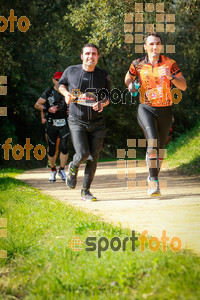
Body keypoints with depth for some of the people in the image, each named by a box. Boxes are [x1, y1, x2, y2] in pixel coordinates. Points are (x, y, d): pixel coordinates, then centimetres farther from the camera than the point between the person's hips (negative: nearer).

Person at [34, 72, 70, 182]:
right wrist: (48, 109, -13)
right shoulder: (48, 92, 0)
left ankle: (62, 170, 3)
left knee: (64, 147, -13)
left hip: (64, 123, 0)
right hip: (51, 124, 0)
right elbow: (37, 105, 3)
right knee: (52, 149, 5)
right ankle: (53, 170, 26)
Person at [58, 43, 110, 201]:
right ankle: (73, 167, 19)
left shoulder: (104, 75, 0)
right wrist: (66, 93, -5)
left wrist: (102, 103, -11)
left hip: (97, 123, 2)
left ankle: (86, 191, 16)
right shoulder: (71, 71, -2)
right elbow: (61, 84, 17)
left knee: (93, 157, 0)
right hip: (77, 121, -2)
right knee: (82, 153, -18)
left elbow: (108, 95, 11)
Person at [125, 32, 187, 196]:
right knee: (153, 140, -25)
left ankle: (153, 179, 32)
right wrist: (131, 85, -4)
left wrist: (171, 77, -23)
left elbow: (183, 86, -5)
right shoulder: (138, 64, -1)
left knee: (160, 147, 10)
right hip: (146, 109, -2)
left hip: (165, 110, 2)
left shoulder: (169, 63, -3)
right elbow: (128, 78, 19)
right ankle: (154, 181, -24)